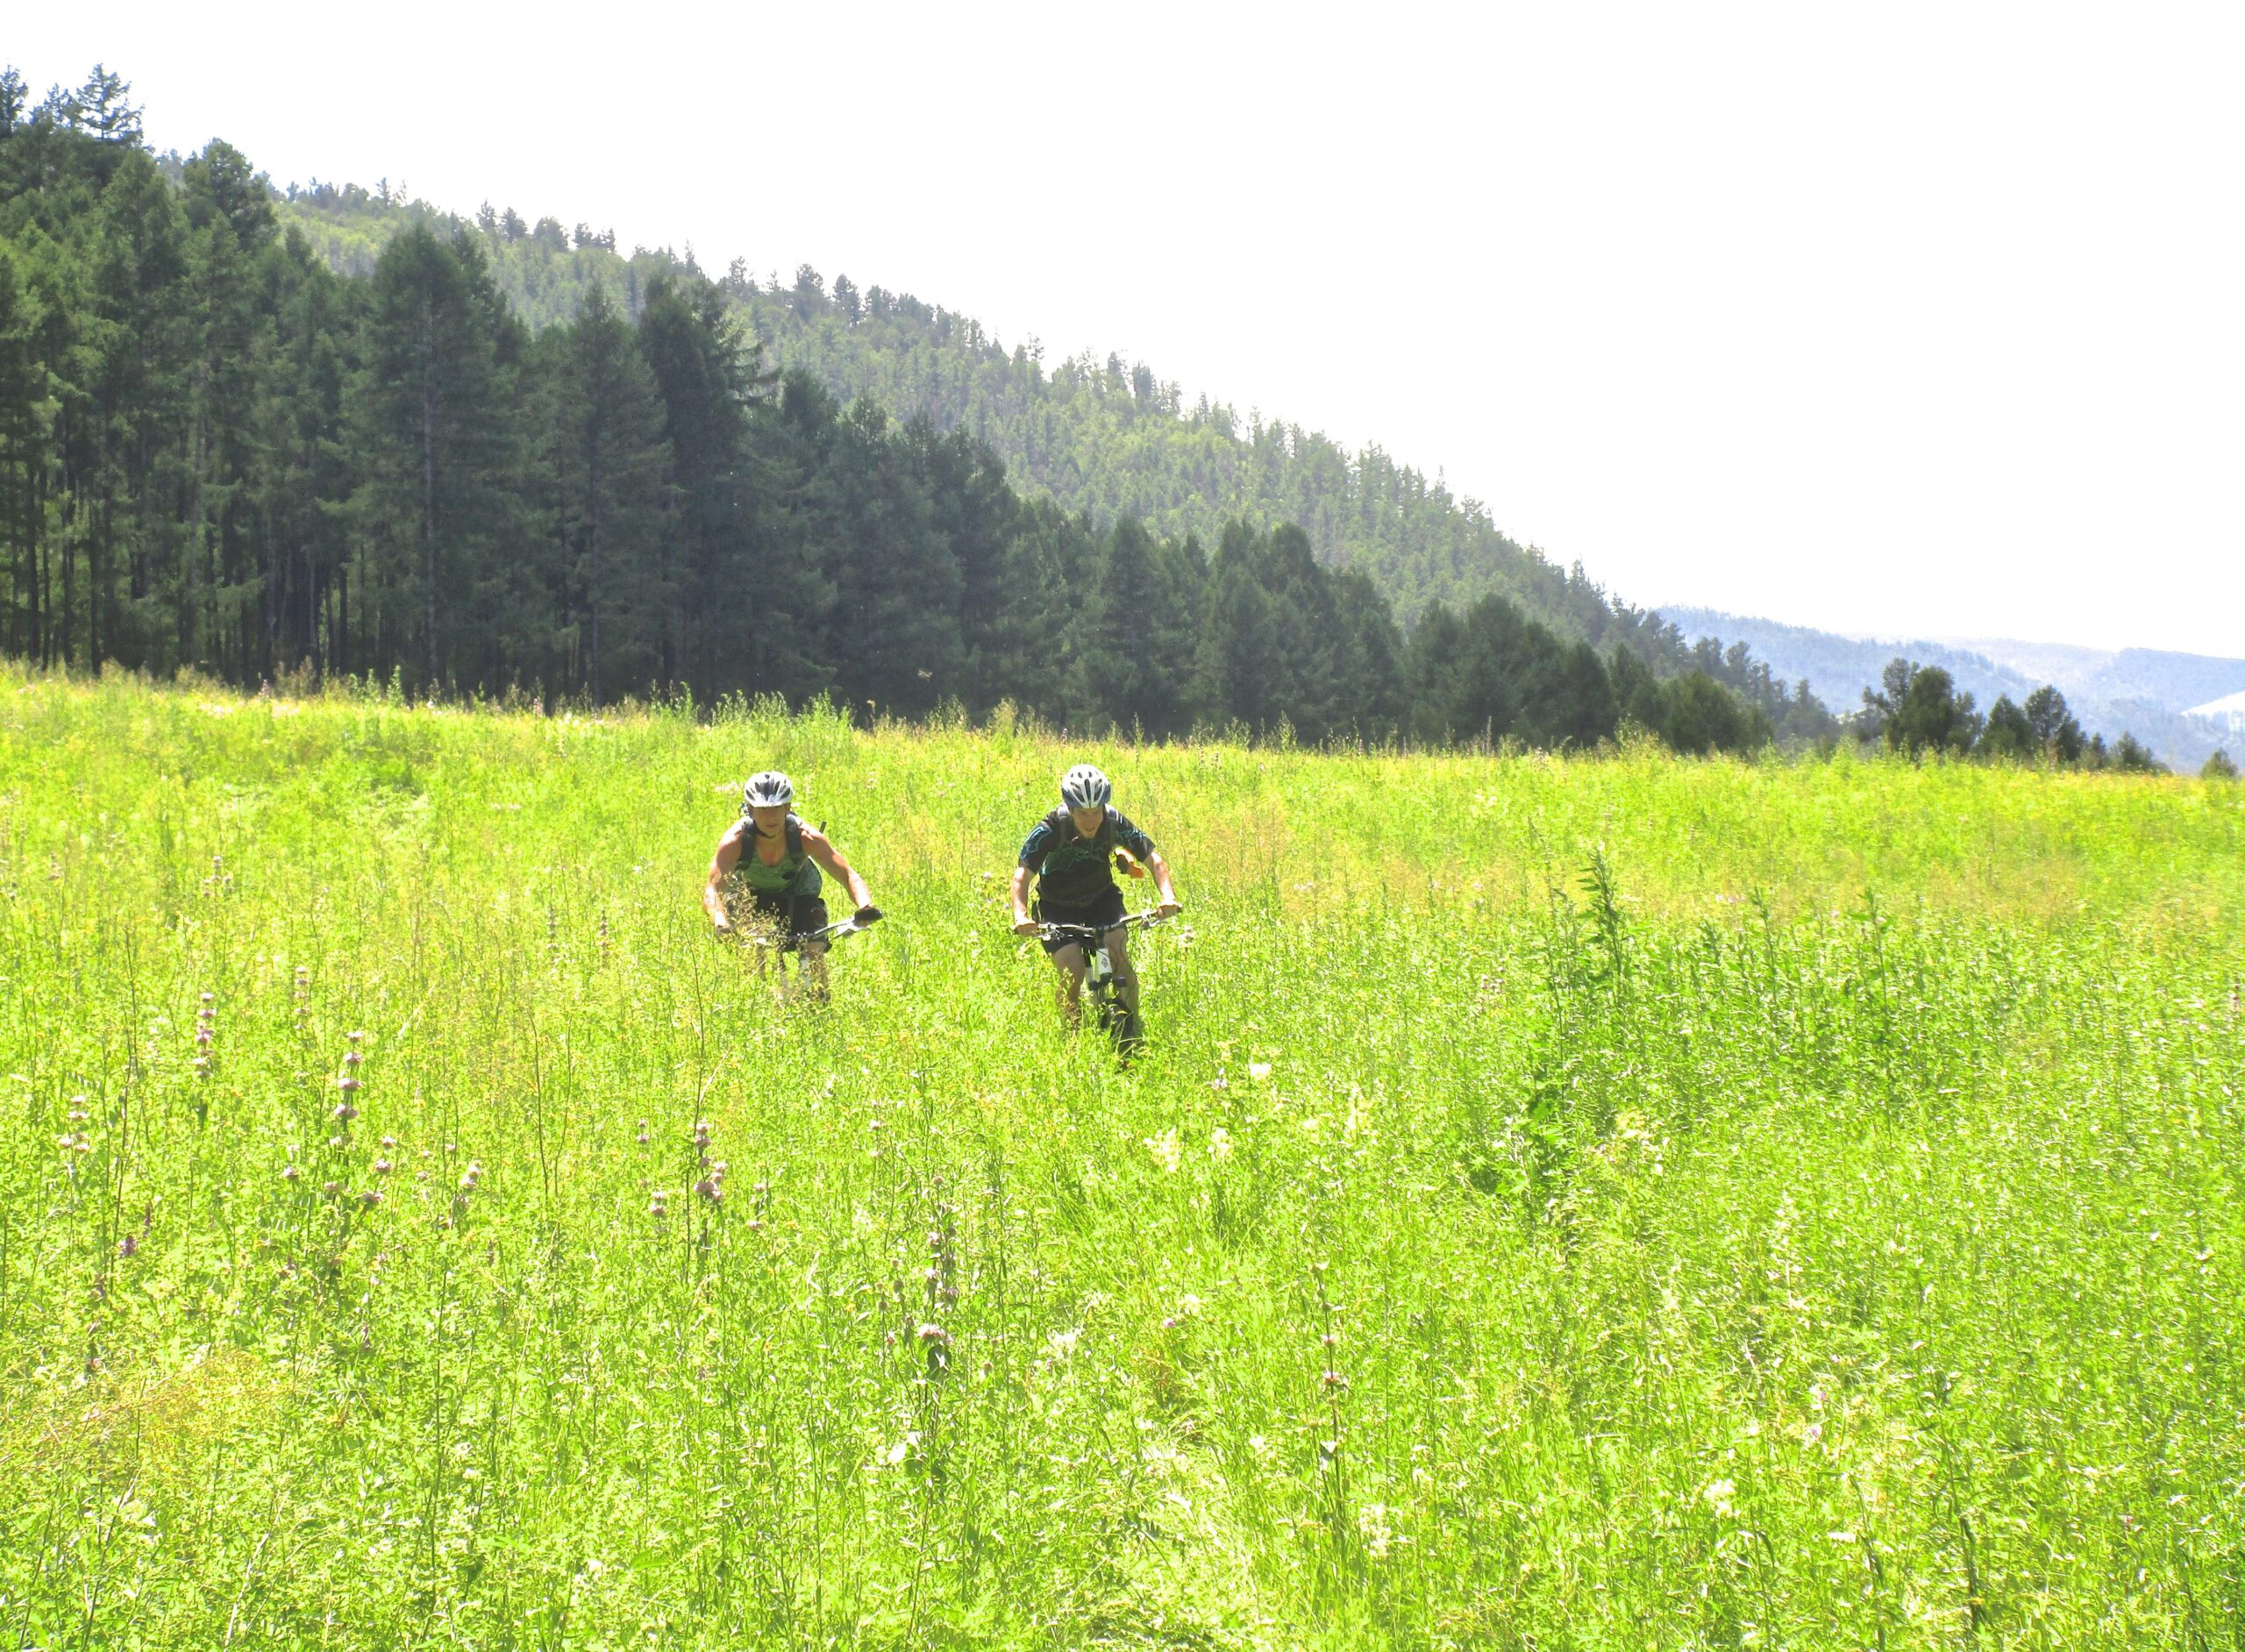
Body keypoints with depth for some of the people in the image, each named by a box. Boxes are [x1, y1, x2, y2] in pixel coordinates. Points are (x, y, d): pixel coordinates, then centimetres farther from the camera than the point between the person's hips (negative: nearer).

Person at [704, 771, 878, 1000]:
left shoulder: (805, 837, -34)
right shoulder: (735, 841, -36)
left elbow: (848, 875, -35)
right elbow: (712, 890, -44)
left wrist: (865, 906, -55)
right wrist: (721, 923, -65)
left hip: (797, 890, 0)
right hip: (749, 893, 0)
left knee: (814, 950, -15)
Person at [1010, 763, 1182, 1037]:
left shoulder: (1115, 822, -22)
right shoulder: (1050, 830, -28)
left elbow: (1153, 859, -19)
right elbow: (1022, 875, -33)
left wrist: (1167, 896, -37)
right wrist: (1021, 915, -51)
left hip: (1101, 898, 2)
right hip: (1059, 907, -2)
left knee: (1121, 960, -19)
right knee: (1072, 974, -19)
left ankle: (1132, 1034, -2)